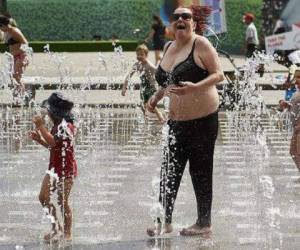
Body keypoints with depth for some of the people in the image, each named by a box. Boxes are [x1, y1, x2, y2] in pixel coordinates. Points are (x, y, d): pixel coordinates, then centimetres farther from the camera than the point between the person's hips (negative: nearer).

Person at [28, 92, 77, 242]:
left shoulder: (67, 126, -18)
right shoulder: (57, 126, 12)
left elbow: (53, 142, -28)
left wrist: (40, 126, -23)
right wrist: (38, 139, 6)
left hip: (66, 168, -9)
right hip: (55, 167, 9)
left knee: (62, 201, -2)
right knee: (43, 197, 5)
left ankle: (67, 233, 10)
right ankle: (56, 228, 16)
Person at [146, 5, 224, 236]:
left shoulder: (201, 44, -8)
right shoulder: (169, 48, 12)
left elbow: (219, 75, -12)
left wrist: (195, 87, -27)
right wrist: (157, 95, 9)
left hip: (203, 119, -6)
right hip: (176, 120, 6)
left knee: (201, 172, 1)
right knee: (169, 171, 4)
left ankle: (204, 224, 11)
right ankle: (164, 221, 11)